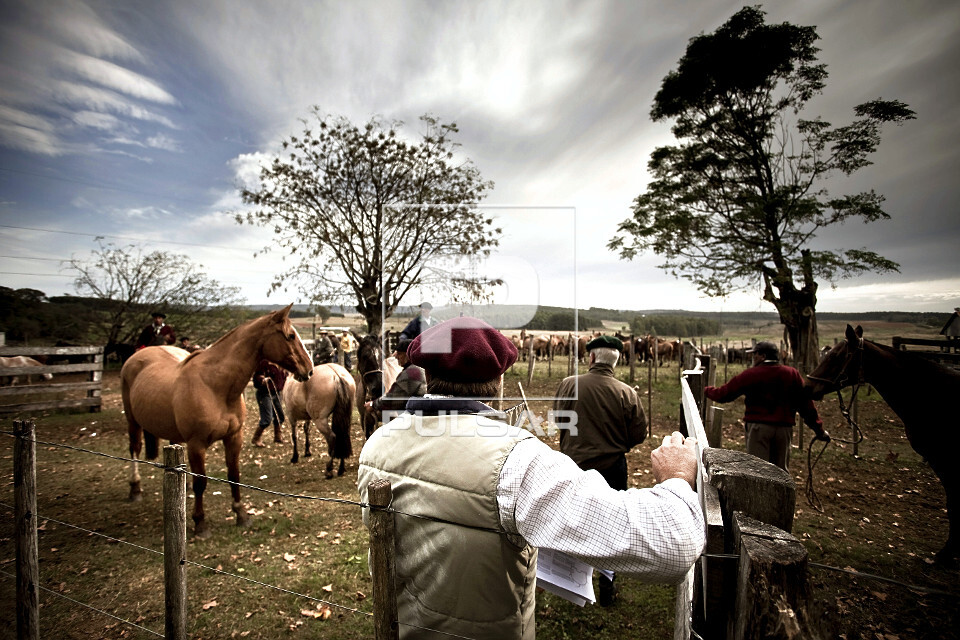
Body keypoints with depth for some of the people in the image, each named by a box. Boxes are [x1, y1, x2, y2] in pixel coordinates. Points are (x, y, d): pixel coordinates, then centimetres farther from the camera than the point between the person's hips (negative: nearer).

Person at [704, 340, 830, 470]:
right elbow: (806, 403, 5)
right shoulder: (792, 374, 5)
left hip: (758, 427, -4)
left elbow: (724, 394, -2)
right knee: (781, 470, 15)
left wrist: (707, 391, 17)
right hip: (784, 427, 4)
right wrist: (819, 429, 11)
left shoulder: (751, 374, -6)